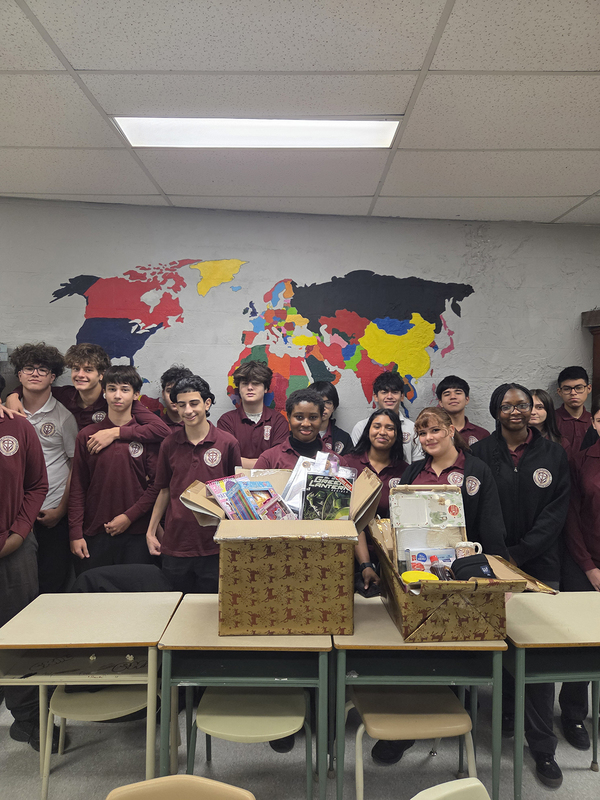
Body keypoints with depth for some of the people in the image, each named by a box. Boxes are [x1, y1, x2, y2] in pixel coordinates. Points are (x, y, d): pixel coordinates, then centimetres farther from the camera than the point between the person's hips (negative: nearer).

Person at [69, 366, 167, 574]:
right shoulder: (87, 435, 5)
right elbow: (77, 488, 4)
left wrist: (129, 517, -10)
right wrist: (75, 533, 0)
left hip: (136, 533, -1)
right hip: (95, 533, 1)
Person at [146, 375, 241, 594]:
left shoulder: (227, 443, -5)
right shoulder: (169, 444, 3)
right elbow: (164, 491, 12)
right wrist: (151, 531, 9)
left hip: (214, 545, -2)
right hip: (175, 543, 2)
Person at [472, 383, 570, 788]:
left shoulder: (554, 454, 5)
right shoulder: (480, 453, 2)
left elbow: (556, 512, -1)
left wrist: (519, 553, -11)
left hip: (540, 567, 1)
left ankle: (543, 747, 12)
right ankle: (504, 716, 29)